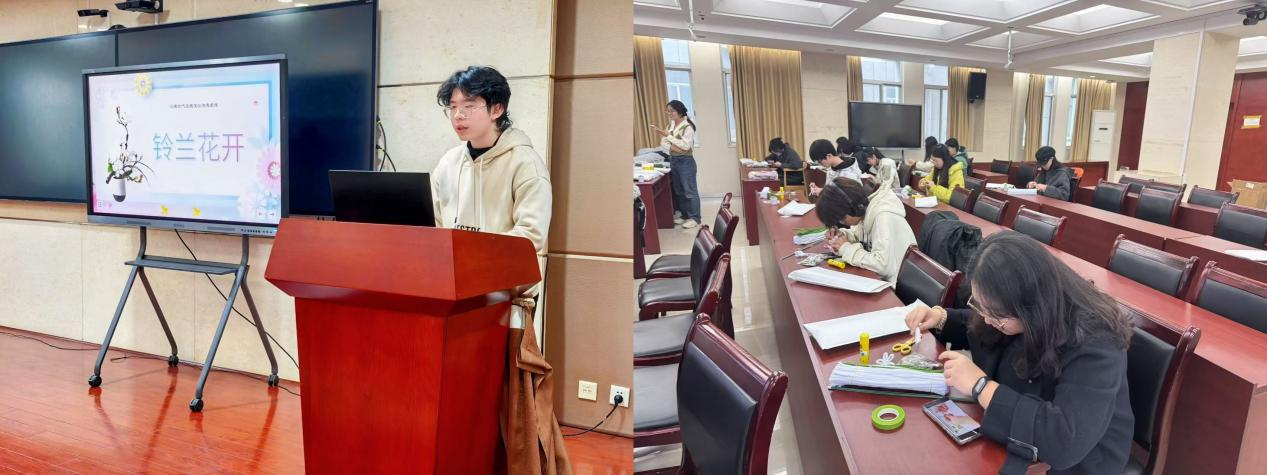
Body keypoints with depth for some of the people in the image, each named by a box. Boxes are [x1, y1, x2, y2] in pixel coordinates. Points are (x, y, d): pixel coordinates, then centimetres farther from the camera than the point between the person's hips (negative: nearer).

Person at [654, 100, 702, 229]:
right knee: (679, 191, 14)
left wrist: (669, 136, -23)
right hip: (673, 161, 8)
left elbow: (685, 145, -23)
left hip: (685, 161, -8)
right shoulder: (670, 126, 8)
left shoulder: (687, 127, -13)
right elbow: (663, 143, 5)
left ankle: (694, 217, 6)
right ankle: (684, 214, 25)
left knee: (689, 191, -2)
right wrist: (672, 147, -16)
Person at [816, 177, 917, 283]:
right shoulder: (865, 207, -1)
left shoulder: (885, 217, -24)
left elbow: (883, 265, -32)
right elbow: (860, 234, 18)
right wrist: (842, 234, -3)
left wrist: (846, 248, -20)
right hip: (879, 278, 7)